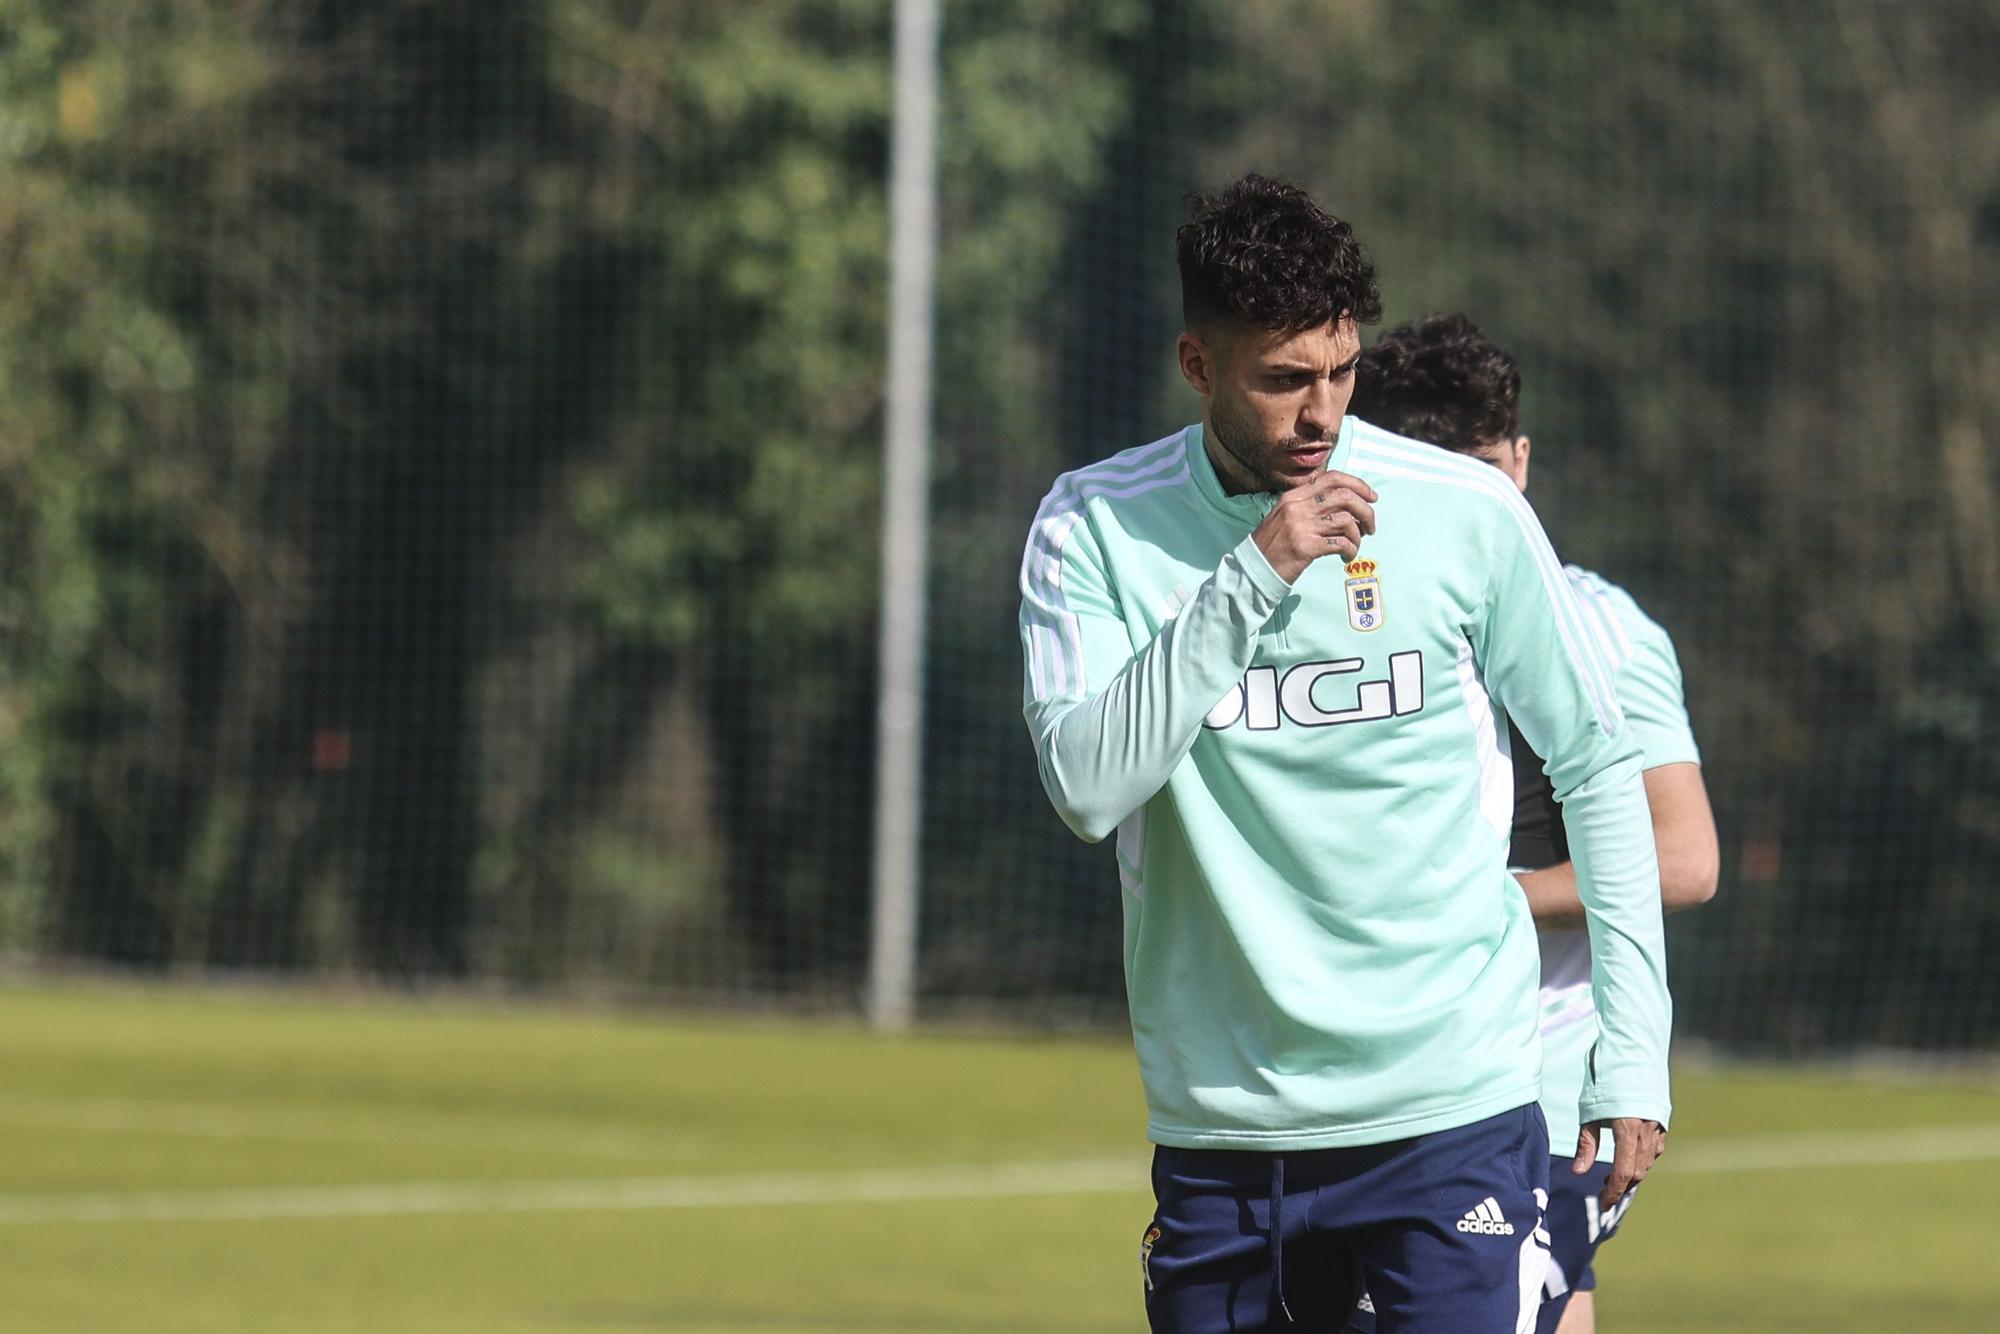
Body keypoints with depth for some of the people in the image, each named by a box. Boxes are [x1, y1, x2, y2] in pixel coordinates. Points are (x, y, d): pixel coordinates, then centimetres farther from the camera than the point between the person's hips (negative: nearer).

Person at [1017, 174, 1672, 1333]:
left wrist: (1634, 1050, 5)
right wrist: (1253, 576, -21)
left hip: (1454, 1111, -2)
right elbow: (1089, 786, -15)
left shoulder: (1469, 516, -1)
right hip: (1218, 1132, 2)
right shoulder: (1093, 530, -1)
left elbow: (1600, 765, 8)